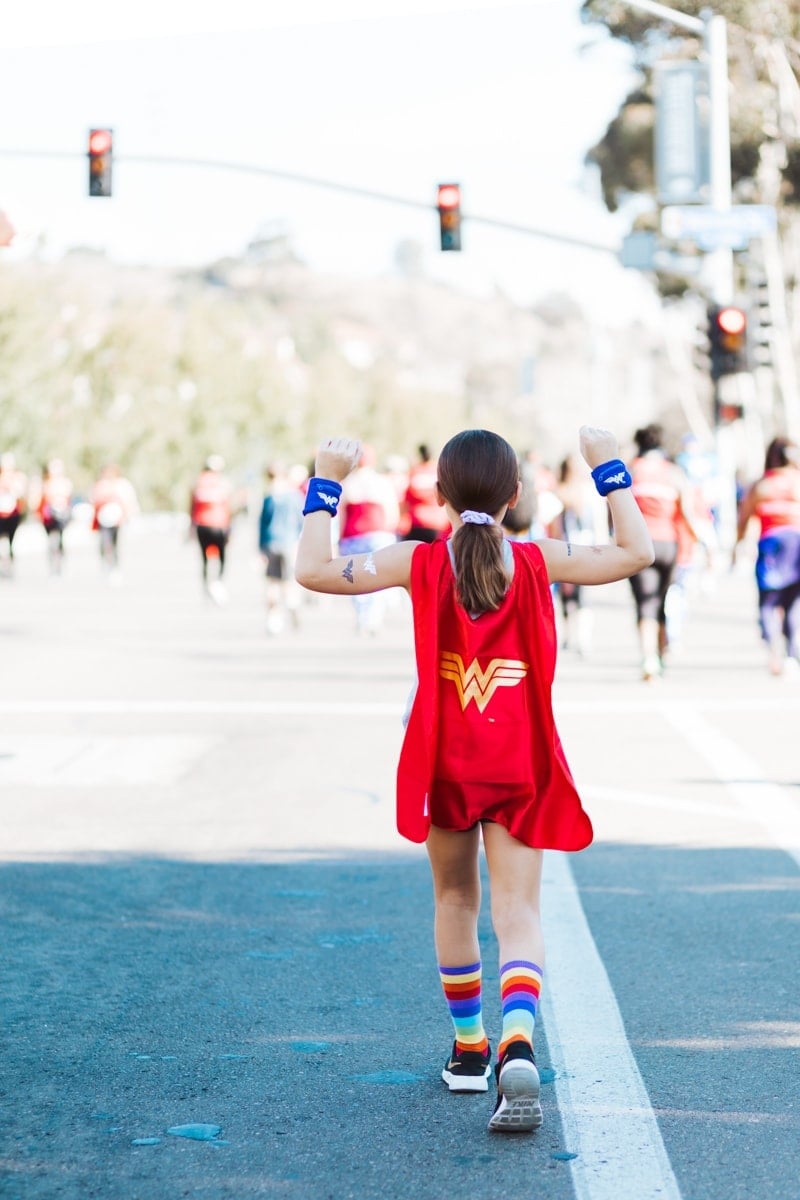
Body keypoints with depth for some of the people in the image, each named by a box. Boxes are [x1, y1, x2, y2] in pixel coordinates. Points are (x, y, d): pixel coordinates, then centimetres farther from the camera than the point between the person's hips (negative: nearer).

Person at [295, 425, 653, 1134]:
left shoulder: (420, 563, -6)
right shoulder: (538, 562, -4)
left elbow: (313, 571, -9)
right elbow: (636, 552, 4)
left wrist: (326, 483, 0)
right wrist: (609, 468, 10)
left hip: (446, 763, 0)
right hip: (520, 768, 0)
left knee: (455, 900, 19)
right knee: (518, 911, -3)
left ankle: (469, 1050, 28)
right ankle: (517, 1044, -27)